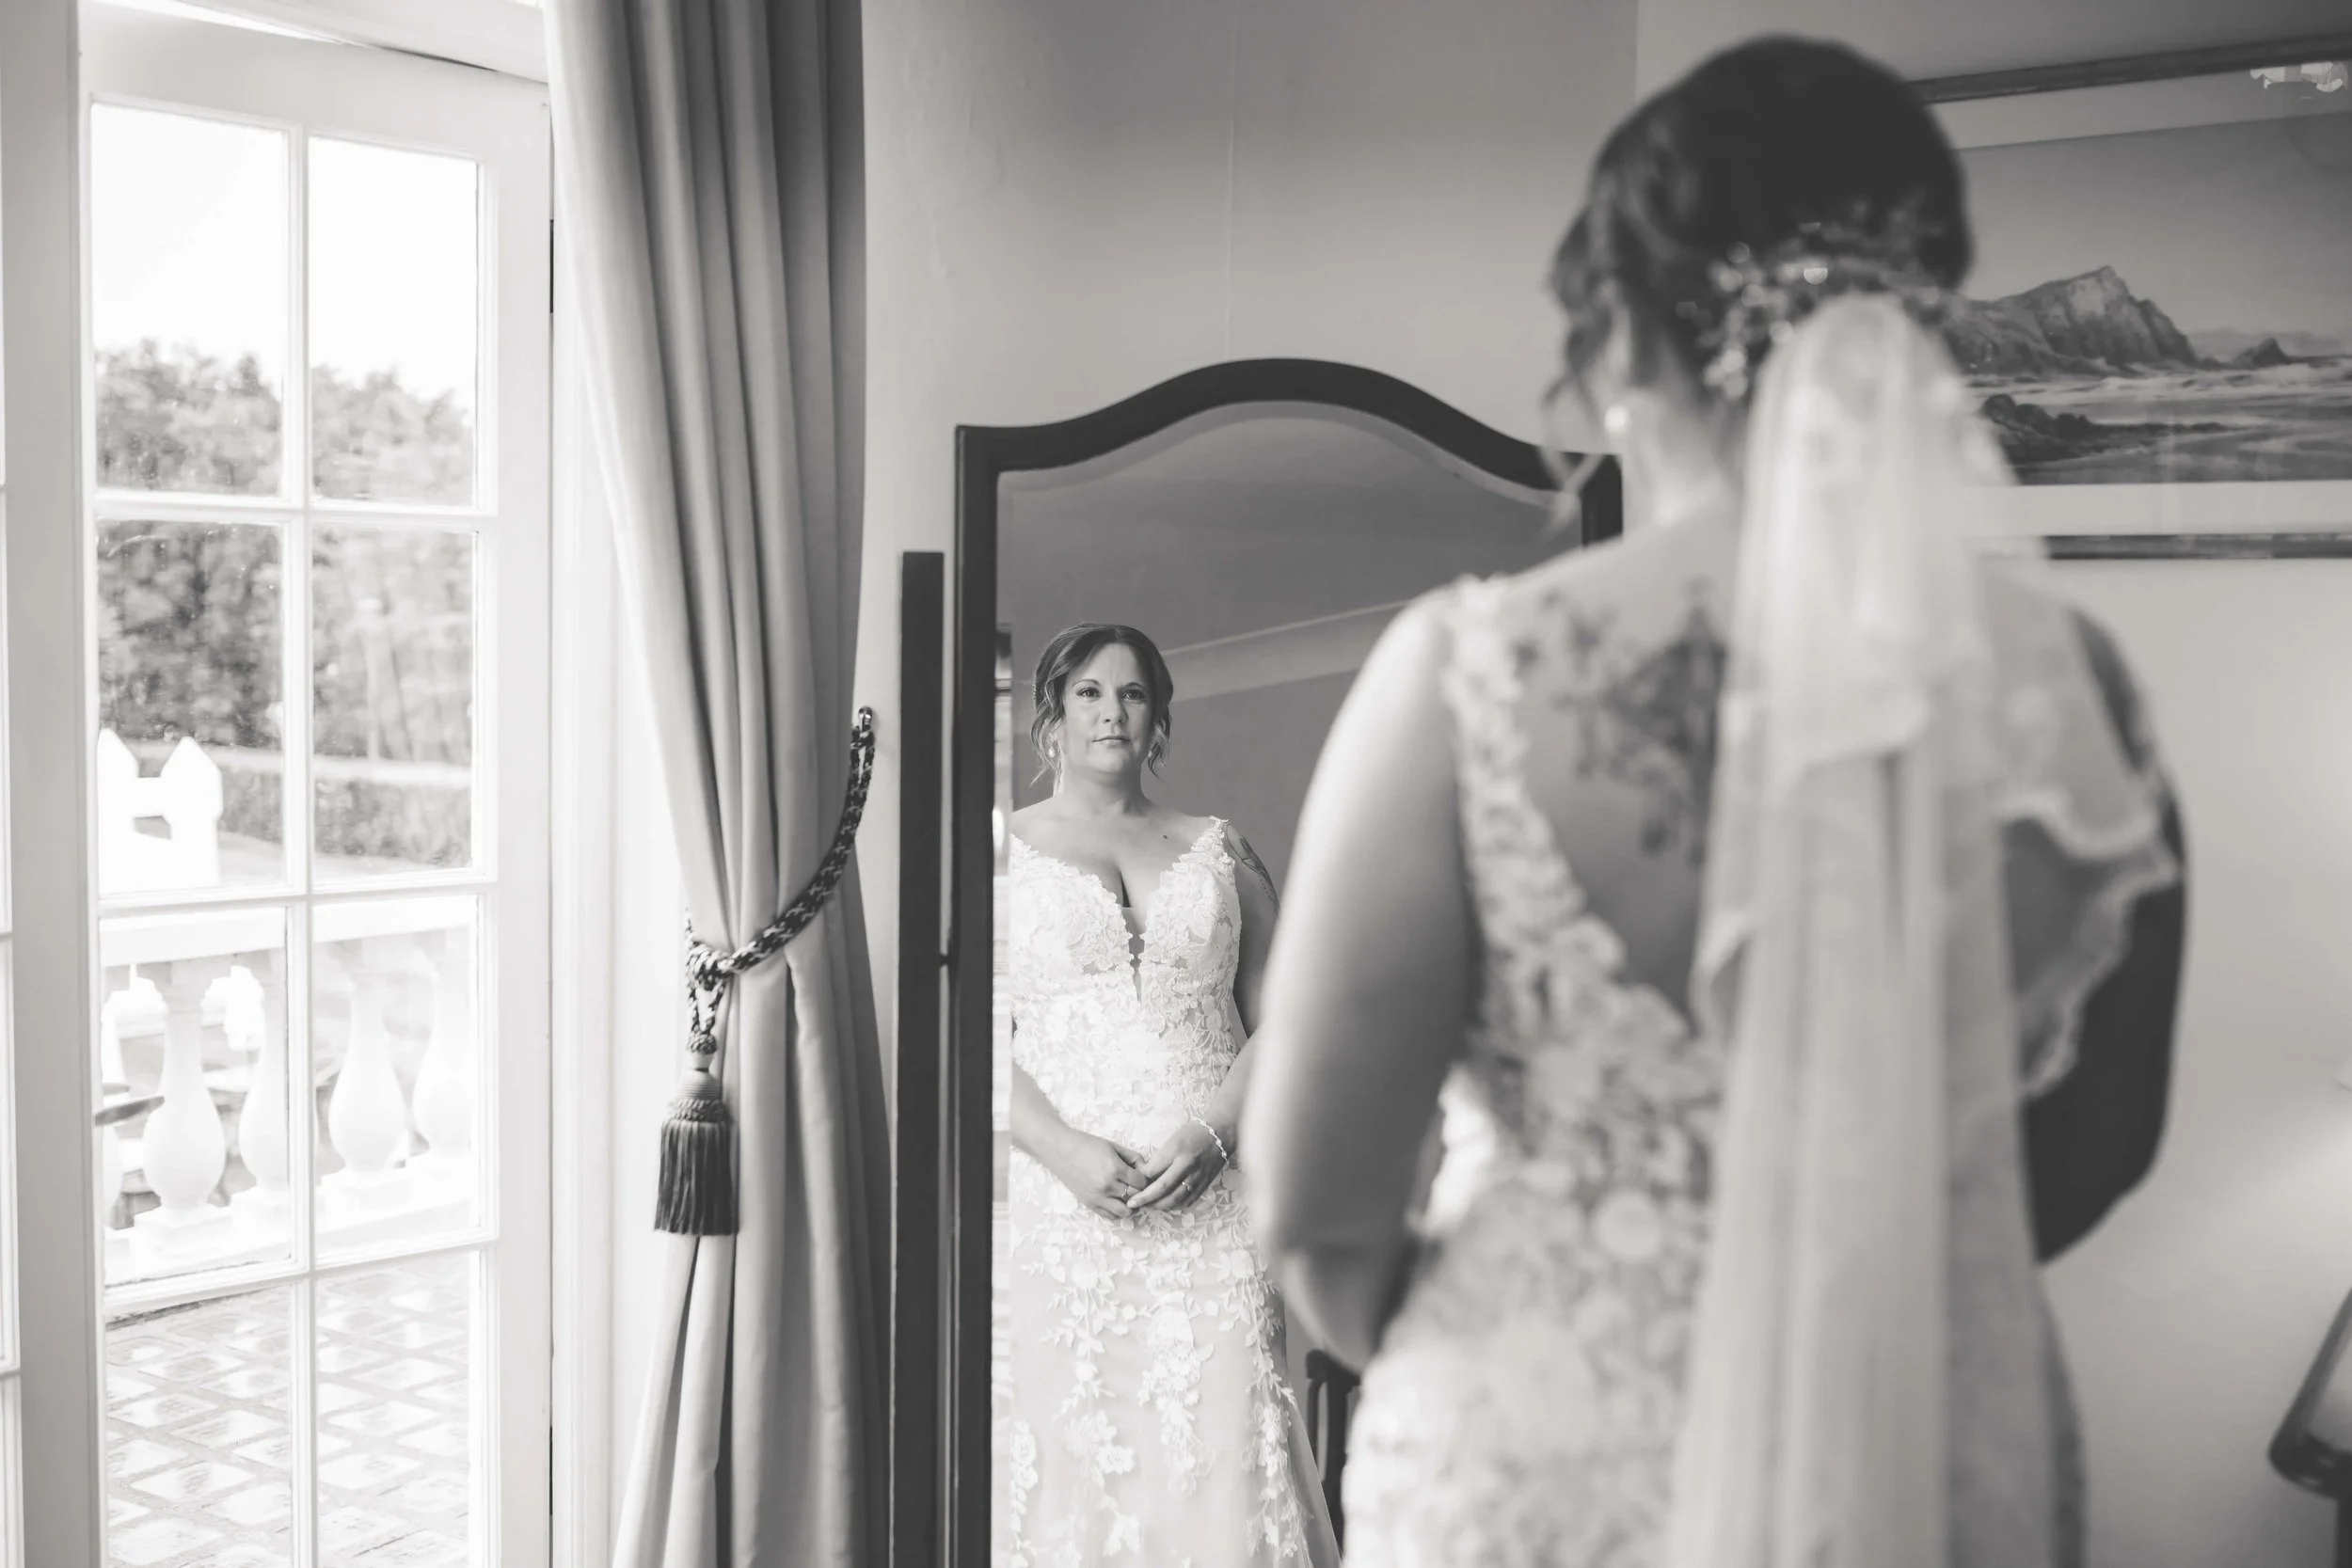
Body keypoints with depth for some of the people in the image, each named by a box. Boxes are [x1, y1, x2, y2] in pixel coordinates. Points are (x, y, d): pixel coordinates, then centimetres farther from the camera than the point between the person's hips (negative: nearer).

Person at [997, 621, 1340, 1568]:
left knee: (1218, 1439, -5)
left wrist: (1216, 1134, -8)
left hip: (1208, 1197, 2)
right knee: (1068, 1439, -3)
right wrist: (1066, 1150, -13)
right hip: (1062, 1196, -1)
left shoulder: (1220, 852, 15)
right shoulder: (1003, 849, 9)